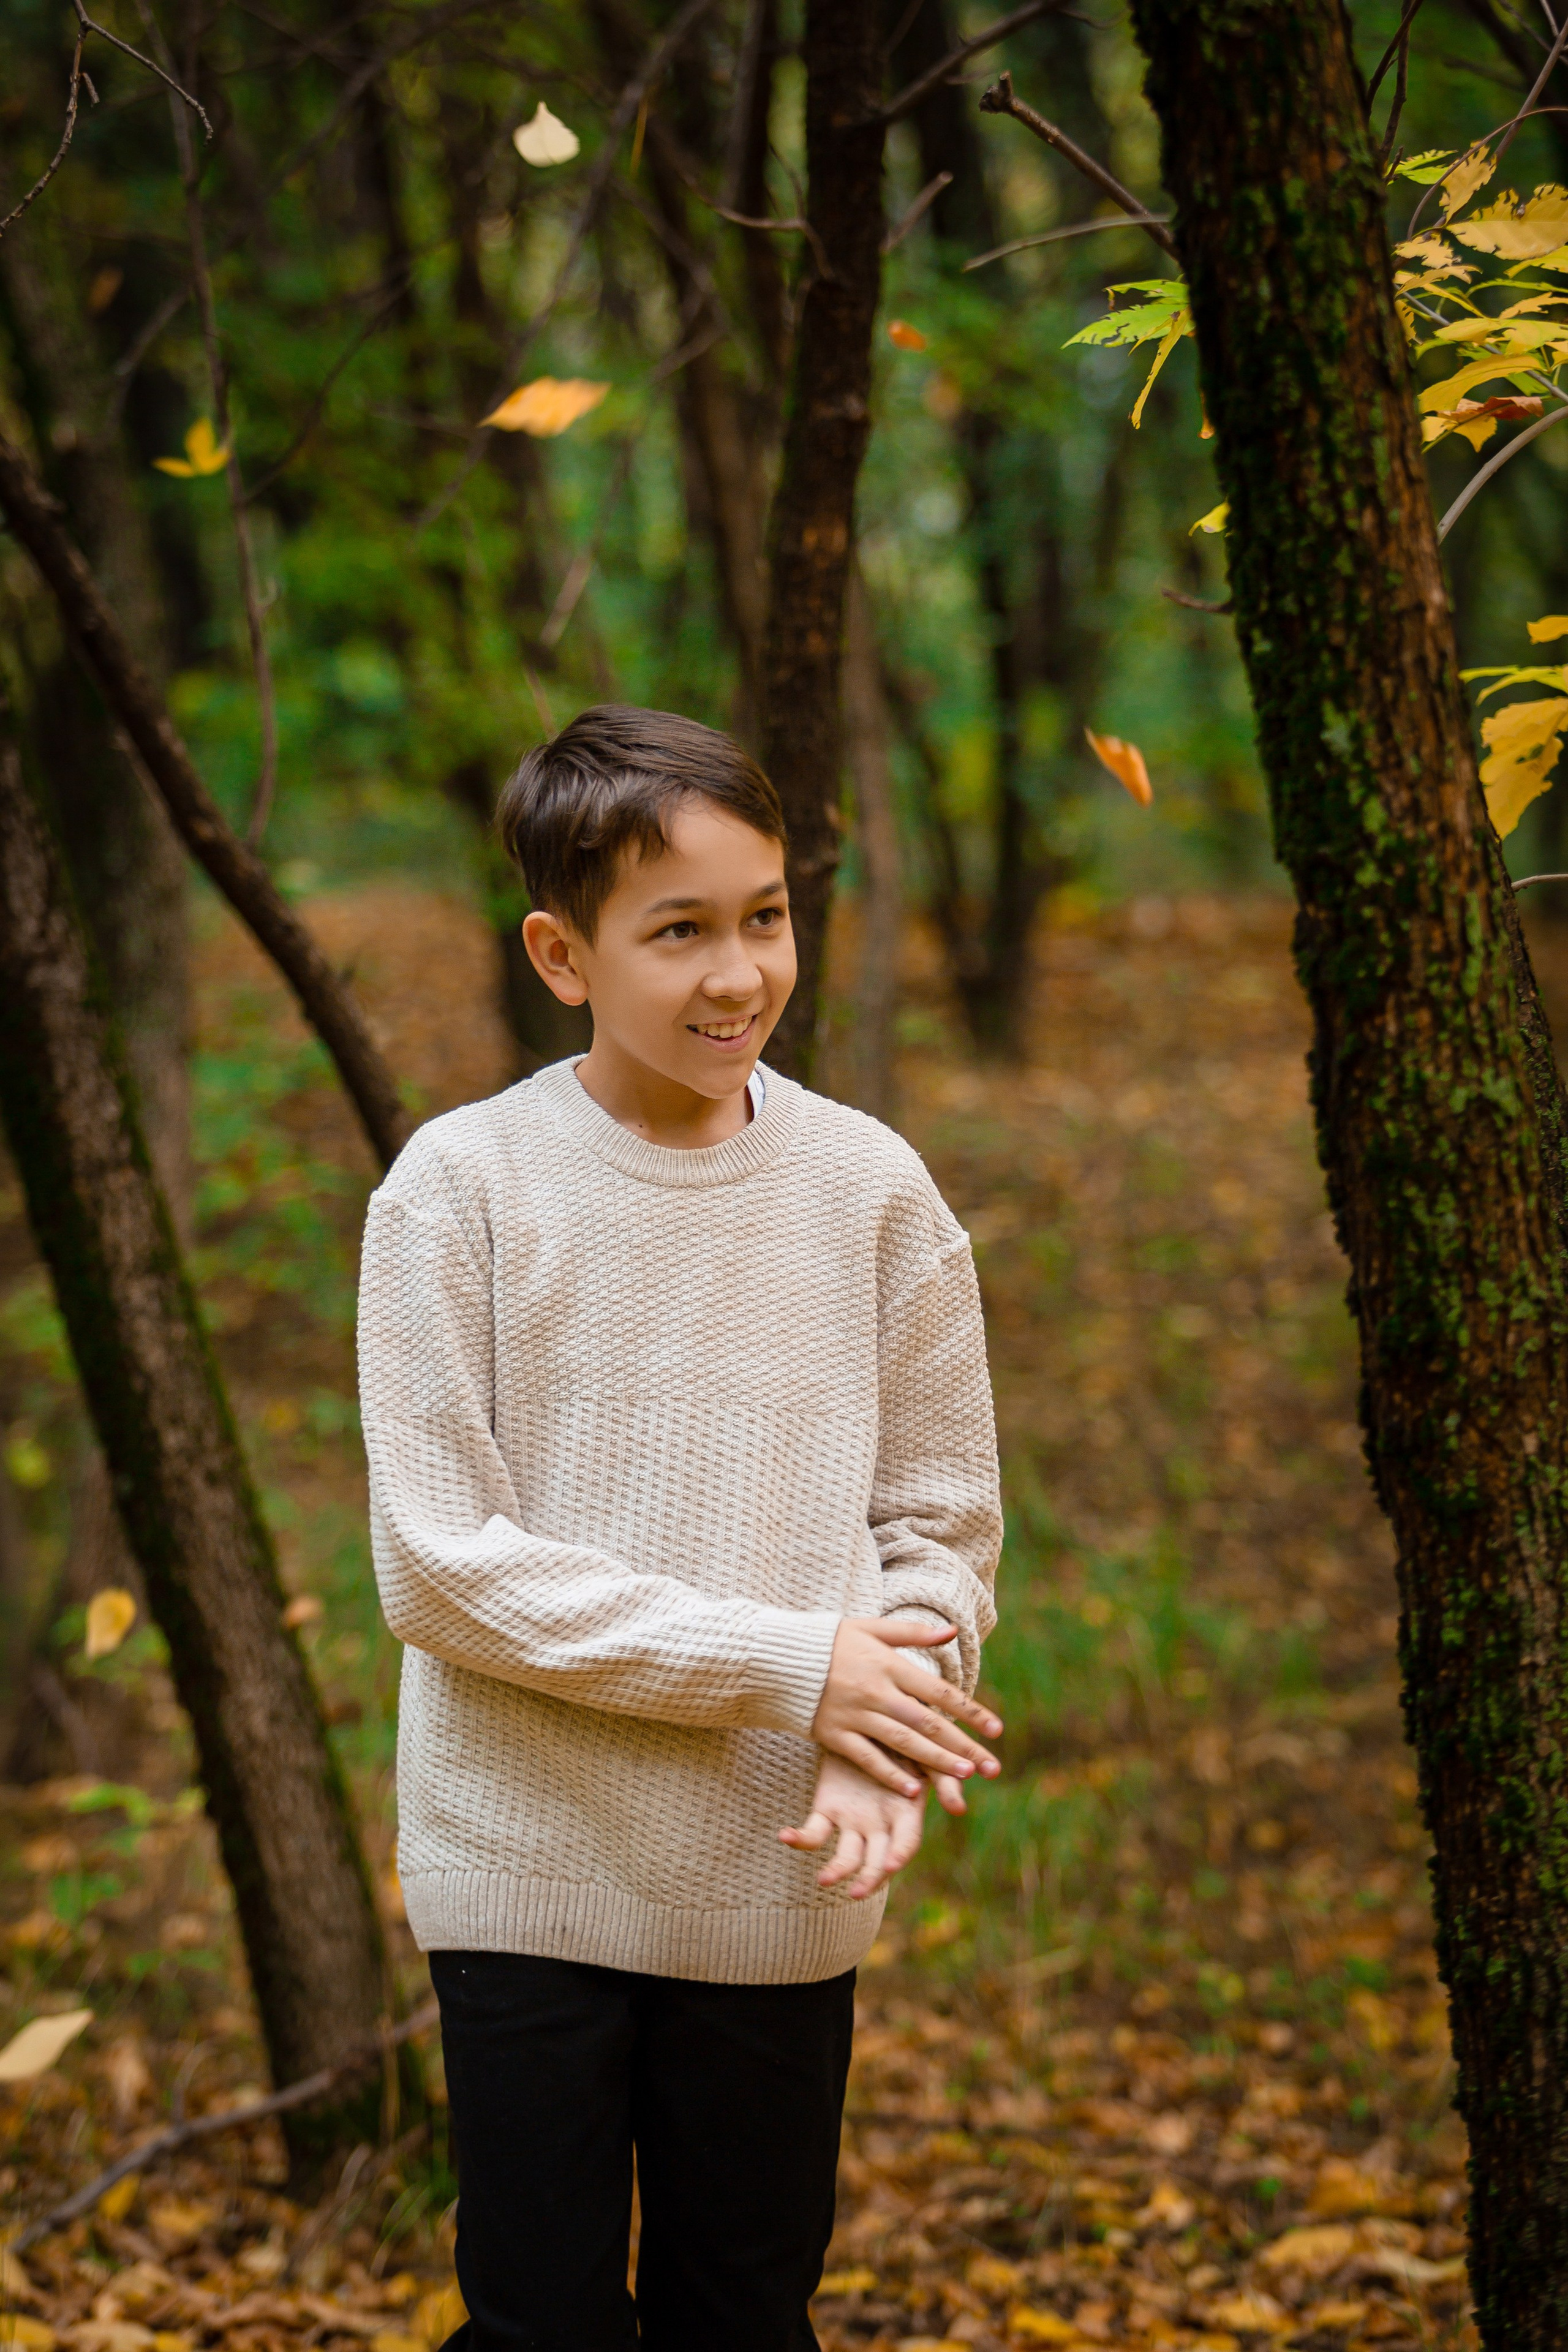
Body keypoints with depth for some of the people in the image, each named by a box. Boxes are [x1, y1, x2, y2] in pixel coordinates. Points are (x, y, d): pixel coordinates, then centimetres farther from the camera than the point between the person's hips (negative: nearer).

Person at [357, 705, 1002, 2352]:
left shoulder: (870, 1193, 0)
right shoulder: (458, 1192, -8)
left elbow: (943, 1529, 5)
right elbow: (439, 1563, -12)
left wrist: (878, 1751, -16)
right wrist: (792, 1668, -16)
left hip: (777, 1896, 2)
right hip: (525, 1881, -2)